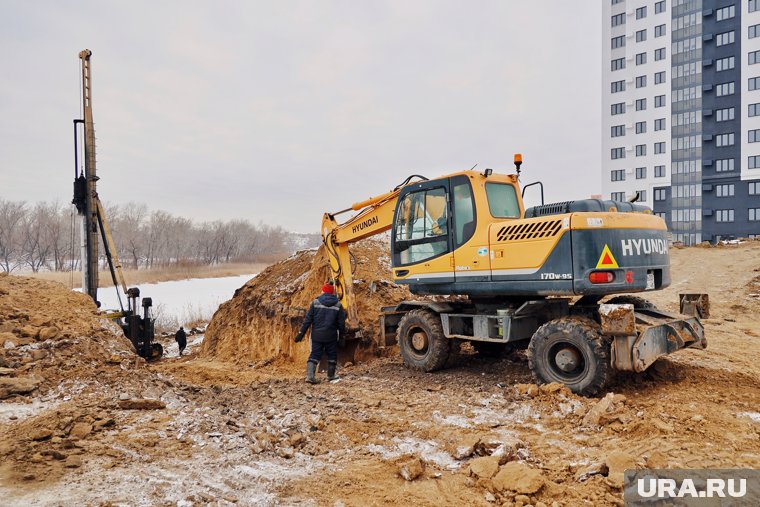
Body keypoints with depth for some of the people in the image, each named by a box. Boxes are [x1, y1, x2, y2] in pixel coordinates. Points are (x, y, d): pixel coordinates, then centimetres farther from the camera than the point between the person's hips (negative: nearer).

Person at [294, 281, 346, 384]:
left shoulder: (315, 302, -3)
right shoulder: (337, 305, -2)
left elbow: (308, 319, -5)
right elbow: (341, 322, 2)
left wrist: (301, 333, 0)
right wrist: (342, 334, 17)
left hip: (316, 335, 1)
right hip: (331, 336, 0)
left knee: (314, 354, 7)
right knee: (332, 355, 15)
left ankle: (310, 375, -8)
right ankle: (331, 375, 23)